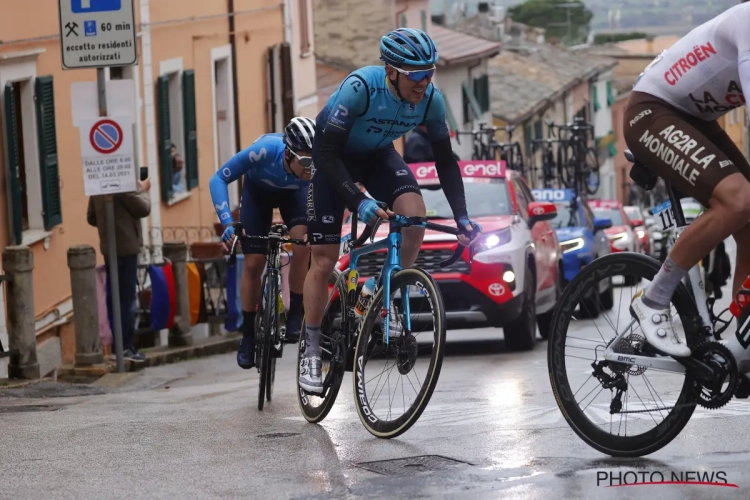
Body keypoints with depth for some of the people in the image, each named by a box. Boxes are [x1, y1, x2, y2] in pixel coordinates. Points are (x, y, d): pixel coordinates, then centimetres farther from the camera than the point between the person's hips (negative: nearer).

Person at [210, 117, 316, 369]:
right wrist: (228, 223, -46)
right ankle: (248, 336, 9)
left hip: (294, 191, 1)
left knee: (303, 247, -25)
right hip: (258, 189, -1)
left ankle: (295, 315, -6)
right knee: (254, 263, -6)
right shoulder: (265, 151, -43)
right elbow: (219, 179, -35)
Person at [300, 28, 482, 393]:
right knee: (324, 260, -6)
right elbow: (327, 153, -35)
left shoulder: (431, 100, -23)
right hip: (333, 159, -4)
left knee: (414, 214, -27)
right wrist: (358, 202, -47)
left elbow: (445, 160, -10)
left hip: (378, 157, 4)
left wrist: (462, 217, -20)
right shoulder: (359, 88, -37)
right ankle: (311, 350, 11)